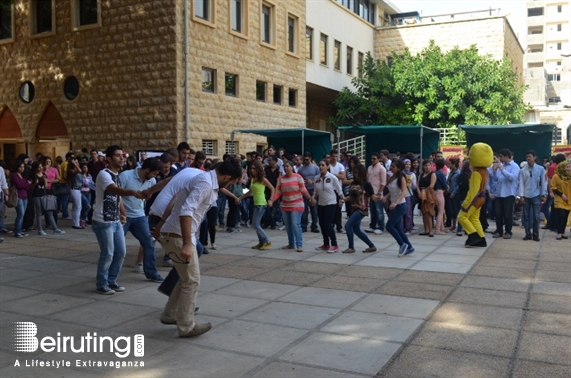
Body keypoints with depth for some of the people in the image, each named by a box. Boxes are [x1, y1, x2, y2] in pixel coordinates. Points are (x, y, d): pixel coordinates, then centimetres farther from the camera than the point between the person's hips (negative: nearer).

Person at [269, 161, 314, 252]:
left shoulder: (298, 177, -6)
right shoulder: (281, 179, 3)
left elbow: (303, 190, -4)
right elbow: (278, 192, -1)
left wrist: (311, 198, -9)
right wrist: (272, 200, -14)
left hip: (296, 205, -4)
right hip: (285, 206, 5)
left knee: (295, 224, -13)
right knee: (288, 226, 8)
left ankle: (299, 245, -8)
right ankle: (291, 244, 21)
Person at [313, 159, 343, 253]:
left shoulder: (332, 177, -13)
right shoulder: (316, 178, -1)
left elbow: (339, 190, -5)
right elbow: (316, 191, 9)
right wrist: (313, 197, -9)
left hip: (331, 204, -5)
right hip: (320, 204, 6)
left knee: (328, 225, -11)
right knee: (322, 224, 10)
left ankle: (334, 245, 0)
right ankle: (326, 244, 25)